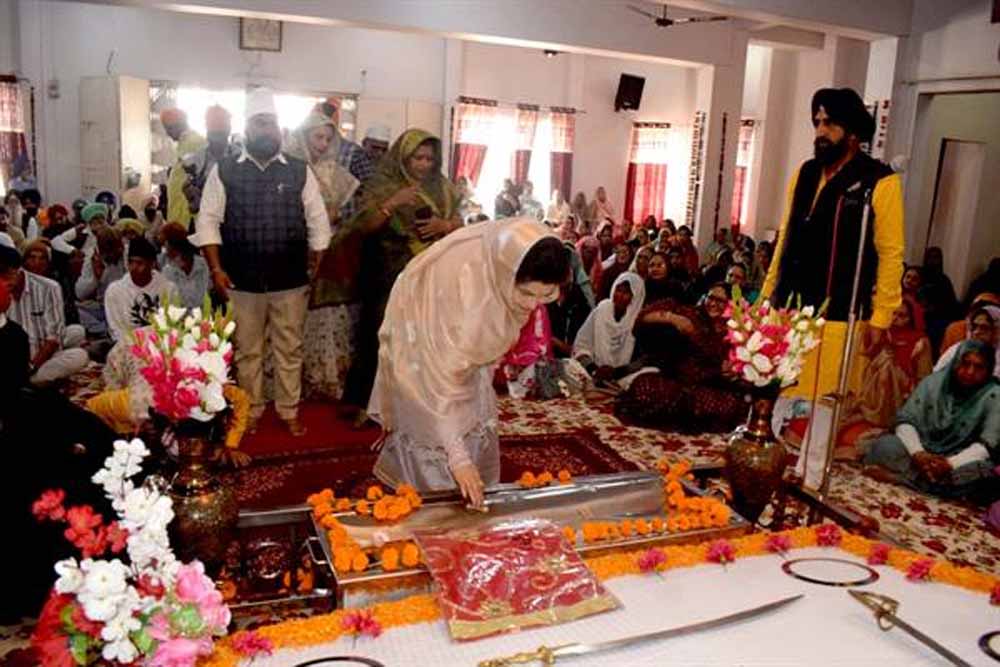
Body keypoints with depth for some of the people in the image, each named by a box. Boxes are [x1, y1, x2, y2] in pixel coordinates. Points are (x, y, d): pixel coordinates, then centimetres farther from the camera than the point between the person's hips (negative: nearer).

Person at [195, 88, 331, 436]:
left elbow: (318, 223, 6)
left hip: (291, 281, 1)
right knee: (247, 351, 11)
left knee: (290, 350, 9)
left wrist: (314, 270, 3)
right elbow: (208, 221, 0)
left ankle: (289, 412, 23)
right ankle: (251, 411, 26)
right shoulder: (224, 170, 2)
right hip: (242, 281, 0)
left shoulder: (300, 171, 4)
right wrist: (216, 269, -8)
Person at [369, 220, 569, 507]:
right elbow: (442, 378, -39)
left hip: (464, 346, 6)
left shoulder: (508, 259, -25)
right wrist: (457, 456, -37)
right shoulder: (463, 288, -44)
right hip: (421, 350, -6)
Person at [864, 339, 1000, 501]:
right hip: (923, 452, 1)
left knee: (984, 472, -36)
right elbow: (905, 420, -5)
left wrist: (950, 464, -31)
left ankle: (898, 476, -30)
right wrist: (918, 454, -24)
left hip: (960, 459, -1)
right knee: (884, 445, -25)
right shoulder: (934, 381, -1)